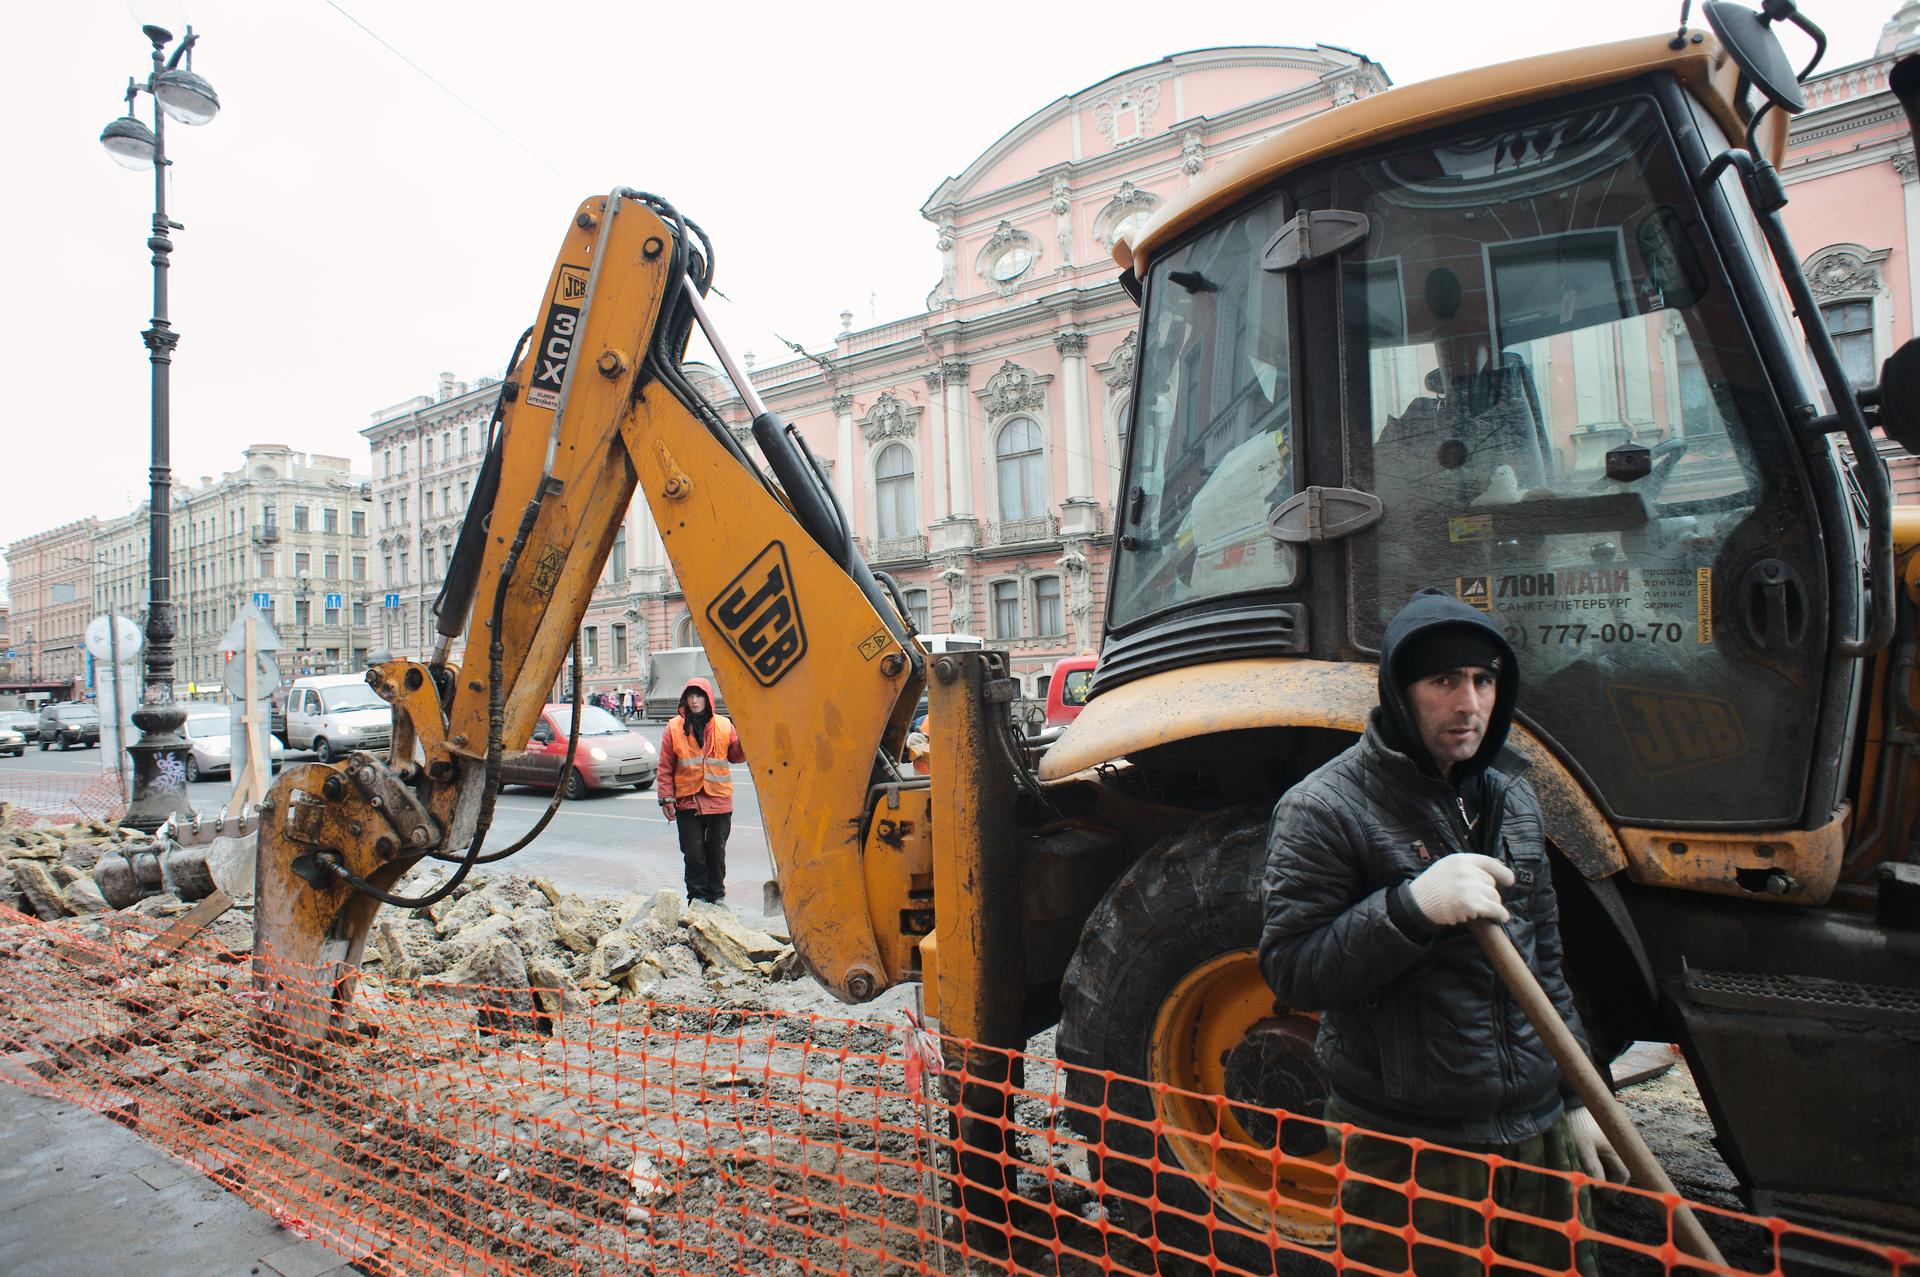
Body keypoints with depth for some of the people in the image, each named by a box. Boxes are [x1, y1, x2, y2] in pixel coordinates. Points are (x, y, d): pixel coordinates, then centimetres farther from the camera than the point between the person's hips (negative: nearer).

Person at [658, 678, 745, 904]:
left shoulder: (724, 726, 3)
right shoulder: (674, 727, 0)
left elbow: (736, 757, 8)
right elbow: (665, 767, 2)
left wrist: (743, 740, -12)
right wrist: (666, 798, -4)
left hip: (719, 800, 1)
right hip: (687, 801, -1)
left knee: (717, 851, 10)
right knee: (693, 853, 4)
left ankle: (717, 895, 23)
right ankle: (697, 896, 18)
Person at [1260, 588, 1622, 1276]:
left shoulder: (1511, 799, 8)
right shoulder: (1324, 807, -15)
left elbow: (1544, 958, 16)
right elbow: (1289, 970, -19)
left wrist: (1576, 1098, 16)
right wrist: (1411, 907, -31)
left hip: (1539, 1135, 6)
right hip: (1409, 1151, -6)